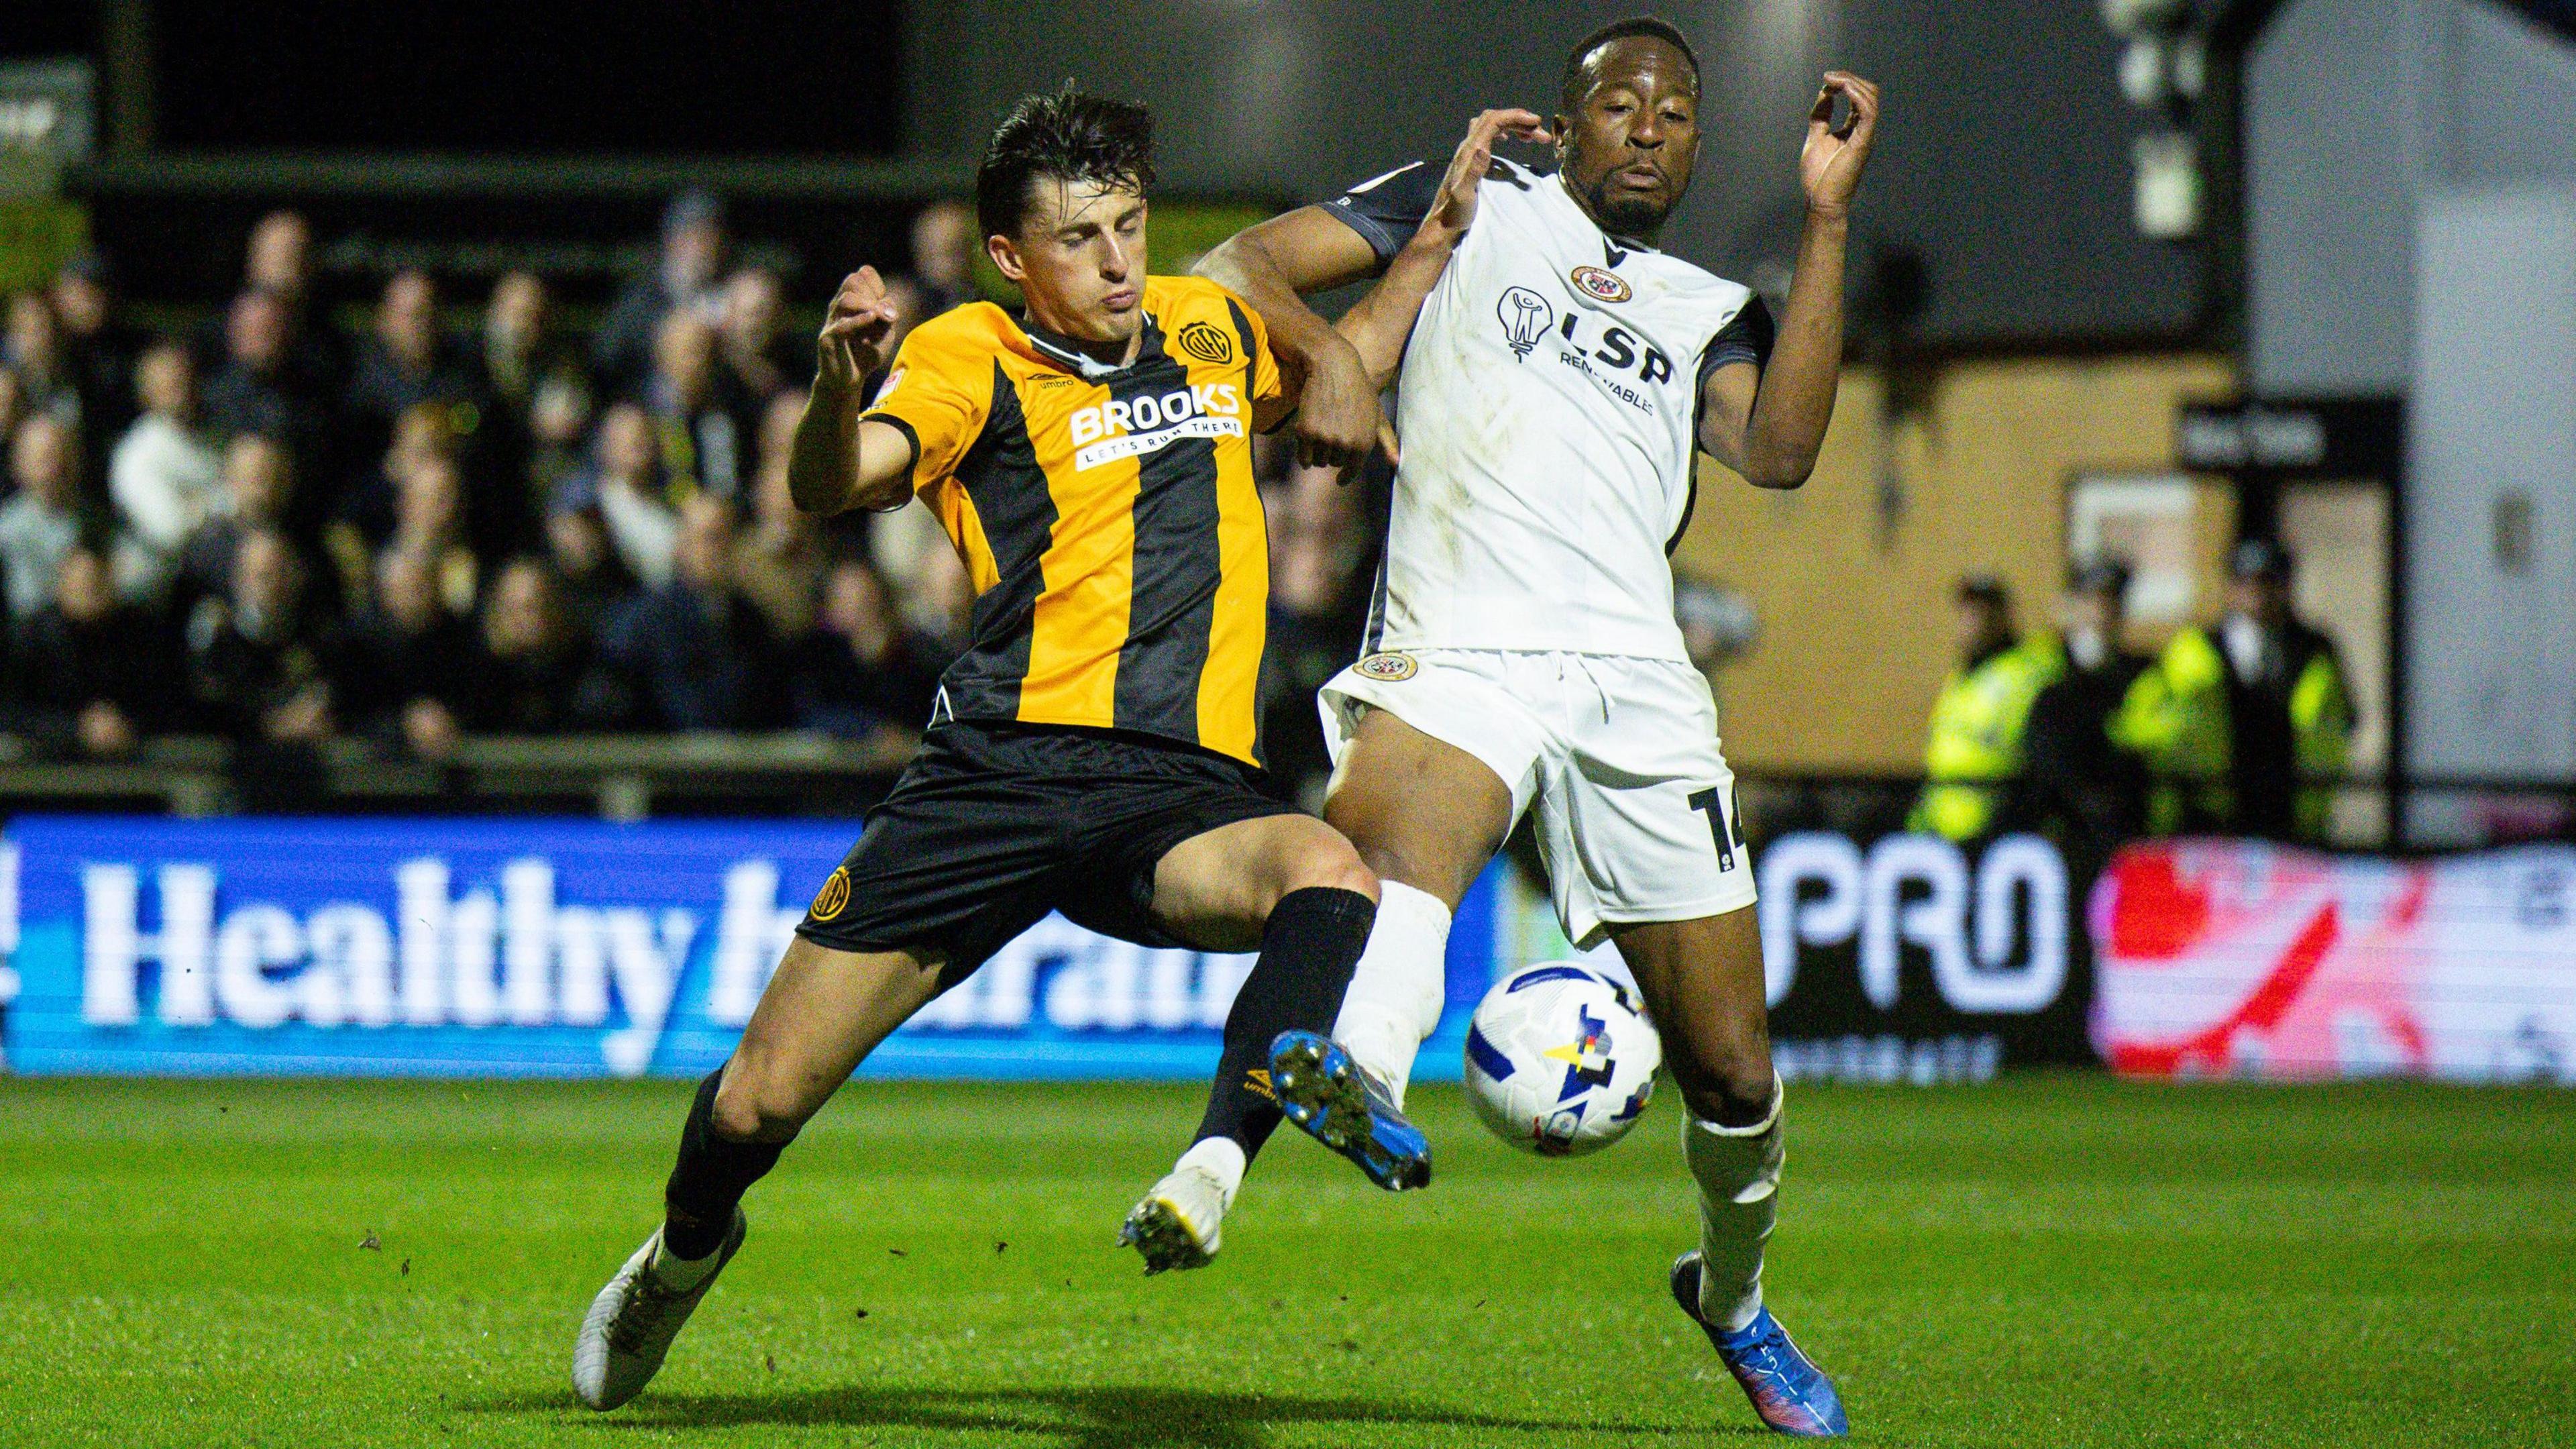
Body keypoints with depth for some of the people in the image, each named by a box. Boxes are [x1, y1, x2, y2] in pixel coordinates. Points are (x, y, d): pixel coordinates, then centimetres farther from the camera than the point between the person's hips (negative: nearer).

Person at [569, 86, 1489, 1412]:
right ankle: (685, 1253, 31)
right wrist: (839, 381, -39)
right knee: (761, 1102, -2)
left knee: (1329, 877, -34)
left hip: (1181, 794, 3)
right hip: (1000, 771, -2)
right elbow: (835, 485, -18)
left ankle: (1212, 1170, -46)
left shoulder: (1208, 329, 18)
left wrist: (1440, 234, 32)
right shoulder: (975, 357, 1)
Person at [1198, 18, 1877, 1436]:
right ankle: (1352, 1073, -70)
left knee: (1732, 1070, 3)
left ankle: (1732, 1297, 31)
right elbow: (1235, 271, 12)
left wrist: (1825, 220, 4)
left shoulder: (1708, 310, 26)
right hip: (1454, 657, -4)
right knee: (1394, 841, -39)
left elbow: (1777, 451, 5)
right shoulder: (1476, 207, 20)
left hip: (1636, 681, 4)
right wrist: (1325, 354, -9)